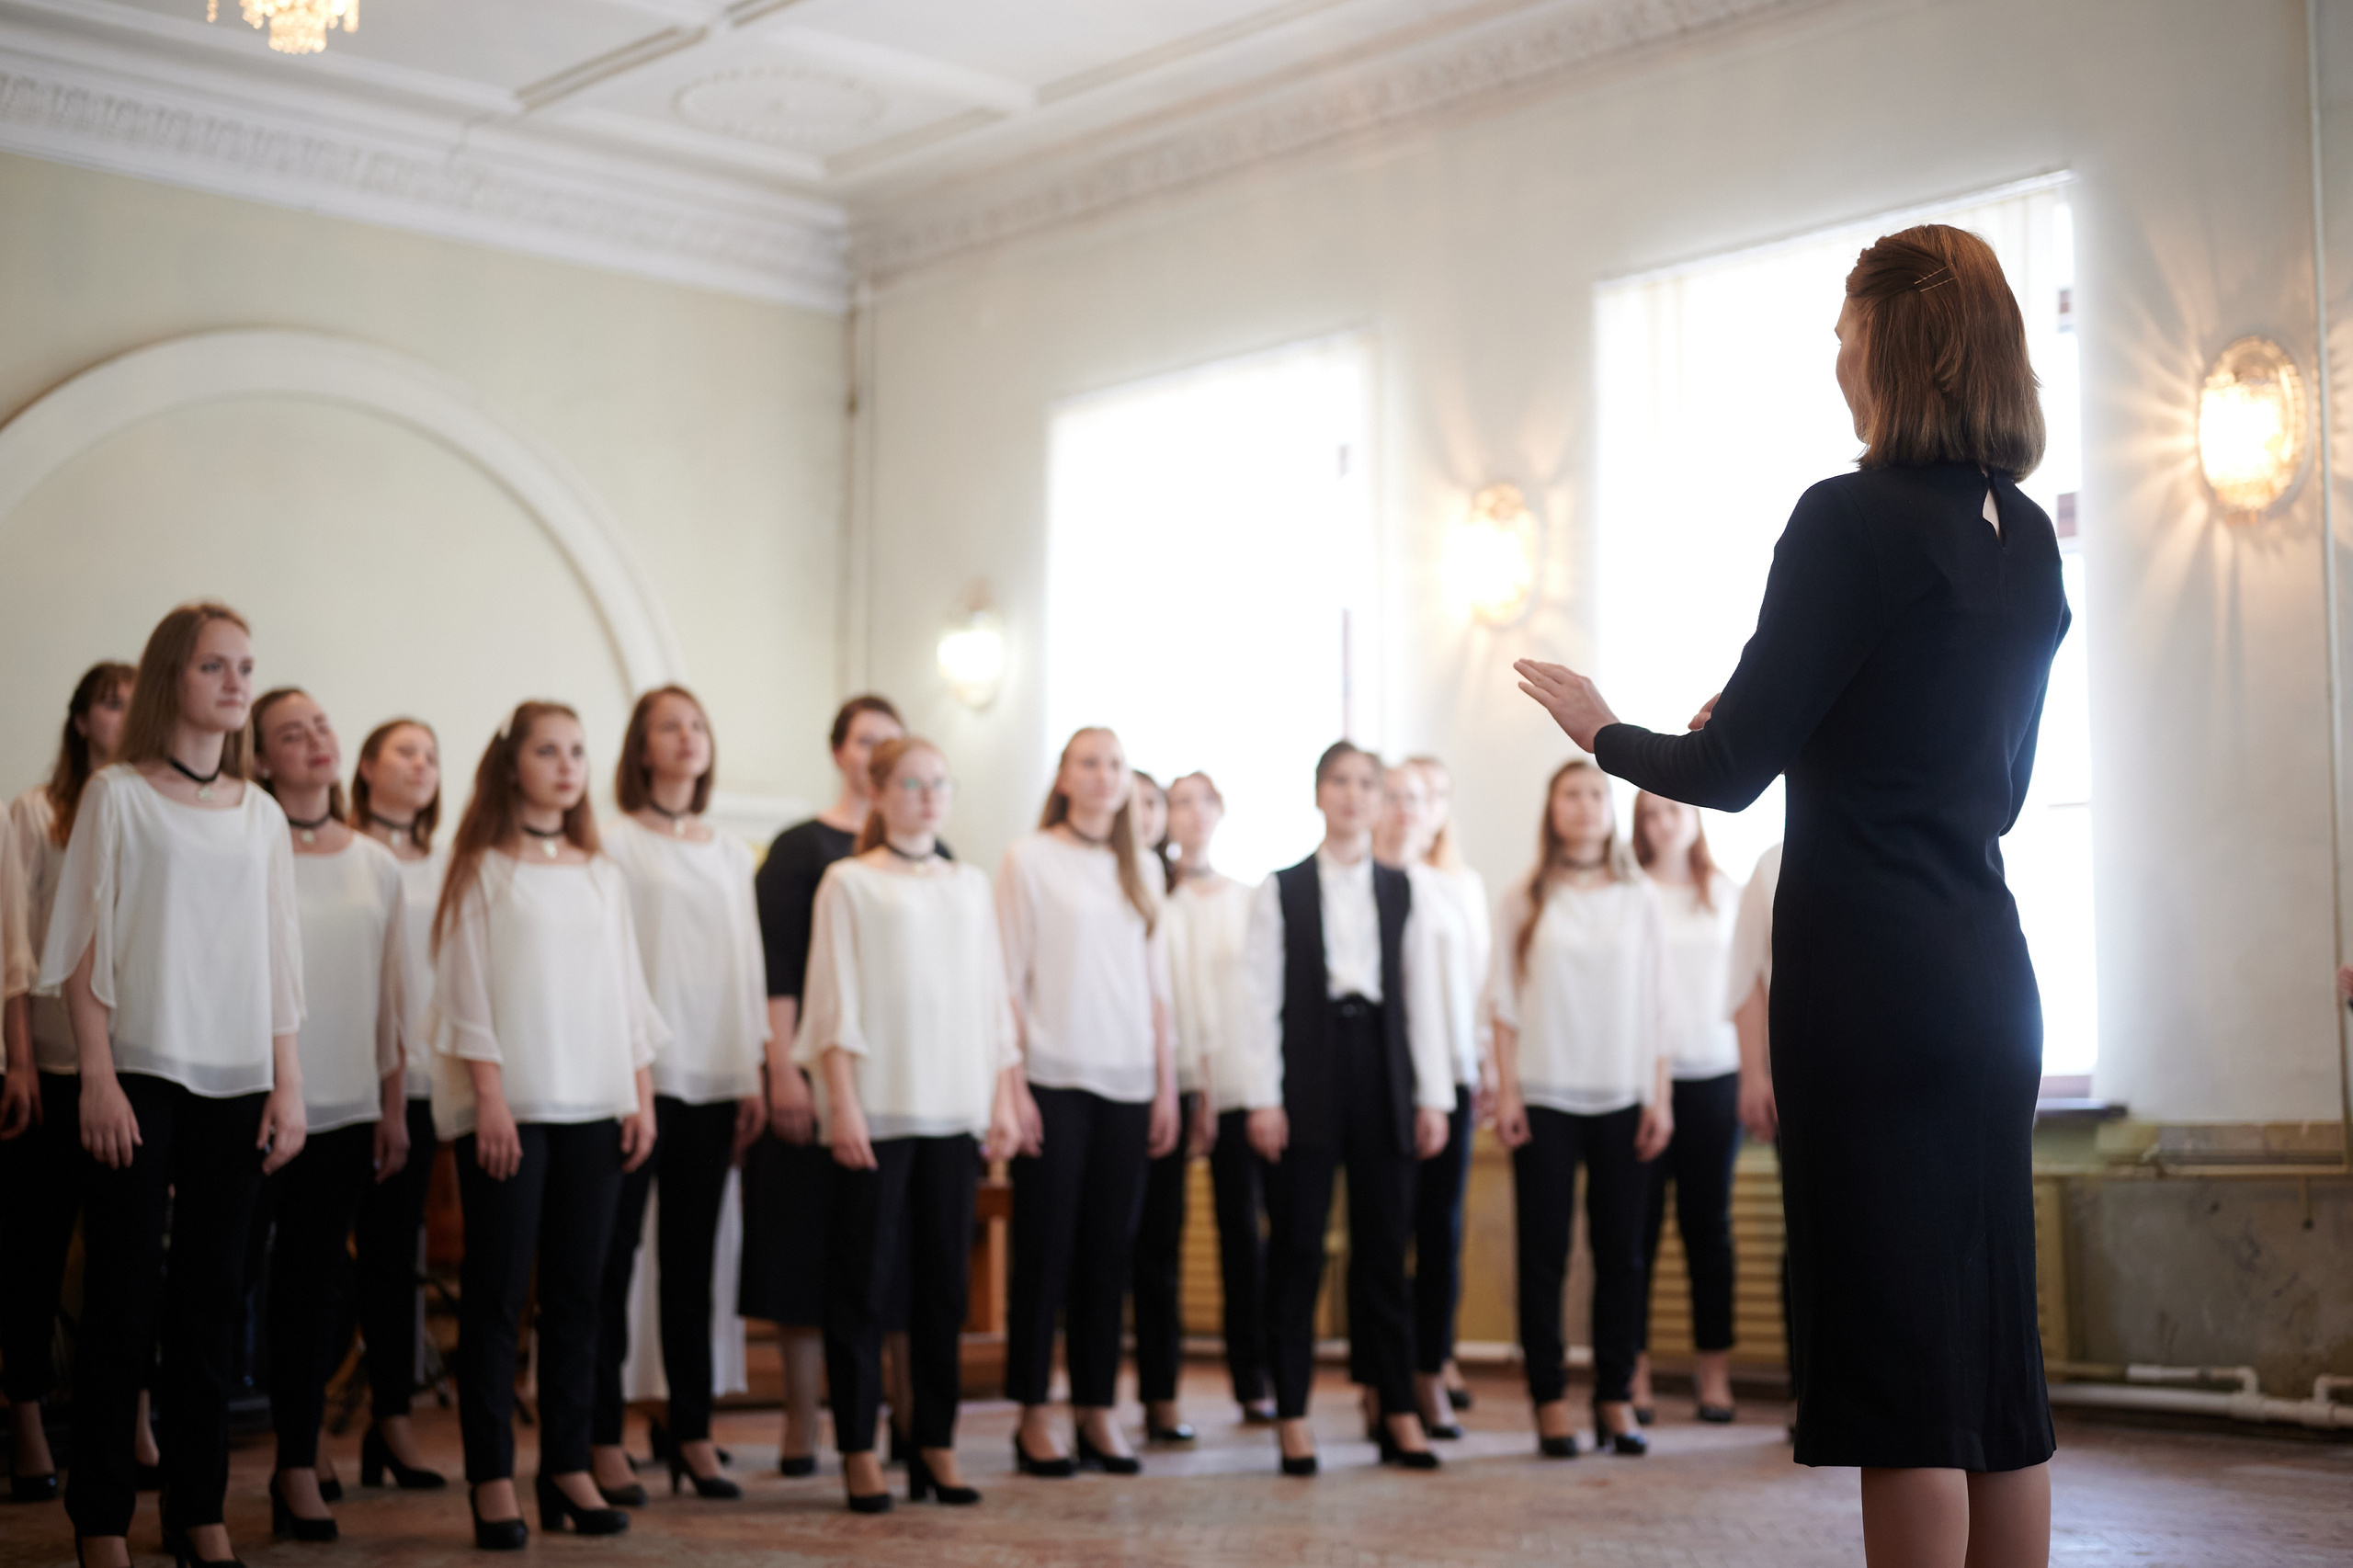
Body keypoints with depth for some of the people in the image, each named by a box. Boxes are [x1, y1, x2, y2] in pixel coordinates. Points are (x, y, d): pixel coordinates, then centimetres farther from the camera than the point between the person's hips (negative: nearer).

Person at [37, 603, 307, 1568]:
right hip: (142, 1079, -4)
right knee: (123, 1299, -2)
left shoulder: (261, 816, 12)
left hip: (237, 1088, 4)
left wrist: (287, 1086, 7)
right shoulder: (117, 796, 0)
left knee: (211, 1301, 7)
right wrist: (99, 1080, -11)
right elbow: (83, 951, -4)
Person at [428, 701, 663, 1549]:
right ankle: (492, 1480, 1)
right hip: (509, 1105, -4)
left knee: (576, 1290, 6)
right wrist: (490, 1097, -12)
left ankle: (568, 1466, 12)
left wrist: (641, 1096, 7)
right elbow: (465, 991, -4)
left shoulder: (603, 874, 15)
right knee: (497, 1291, -2)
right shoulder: (483, 871, 2)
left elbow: (628, 989, 14)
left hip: (595, 1105, 4)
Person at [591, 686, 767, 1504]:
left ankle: (691, 1430, 14)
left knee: (692, 1261, 8)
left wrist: (753, 1075, 9)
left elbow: (748, 967, 15)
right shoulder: (617, 845, -1)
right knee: (613, 1257, -2)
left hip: (714, 1080, 5)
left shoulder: (731, 853, 15)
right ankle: (603, 1437, 4)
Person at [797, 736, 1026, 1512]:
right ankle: (858, 1450, 5)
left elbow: (993, 997, 15)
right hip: (878, 1106, -4)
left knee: (946, 1279, 6)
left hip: (956, 1108, 4)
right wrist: (841, 1102, -10)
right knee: (864, 1277, -1)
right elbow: (835, 1001, -3)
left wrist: (1005, 1097, 8)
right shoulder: (850, 882, 2)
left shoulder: (970, 886, 15)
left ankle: (936, 1444, 14)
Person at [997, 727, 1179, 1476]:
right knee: (1045, 1249, -1)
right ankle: (1033, 1418, 6)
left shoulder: (1139, 869, 14)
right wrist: (1013, 1085, -10)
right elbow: (1009, 979, -4)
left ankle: (1098, 1412, 12)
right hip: (1054, 1078, -4)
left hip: (1127, 1083, 4)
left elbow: (1156, 984, 15)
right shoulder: (1029, 859, 0)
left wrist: (1166, 1083, 9)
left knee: (1110, 1249, 6)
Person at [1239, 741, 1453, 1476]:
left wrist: (1433, 1096, 2)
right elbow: (1262, 999, 0)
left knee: (1384, 1245, 5)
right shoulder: (1281, 891, 4)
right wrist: (1264, 1098, -7)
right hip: (1308, 1076, -2)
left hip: (1382, 1073, 2)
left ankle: (1399, 1410, 12)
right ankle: (1291, 1414, 7)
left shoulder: (1403, 891, 11)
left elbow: (1423, 998, 8)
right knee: (1297, 1247, 1)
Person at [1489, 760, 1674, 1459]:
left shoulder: (1640, 899, 8)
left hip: (1622, 1098, 1)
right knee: (1544, 1251, -1)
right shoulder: (1525, 901, 5)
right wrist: (1506, 1092, -3)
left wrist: (1659, 1095, 2)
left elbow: (1656, 1003, 7)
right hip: (1546, 1097, -1)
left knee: (1620, 1251, 1)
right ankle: (1550, 1401, 4)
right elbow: (1506, 1002, 4)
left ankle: (1615, 1396, 10)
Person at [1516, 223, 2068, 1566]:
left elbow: (1730, 770, -11)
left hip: (1872, 973, -8)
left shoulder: (1853, 522, -12)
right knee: (1995, 1349, 11)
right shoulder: (2029, 541, 11)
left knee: (1898, 1351, -3)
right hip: (1987, 965, 8)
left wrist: (1605, 733, 7)